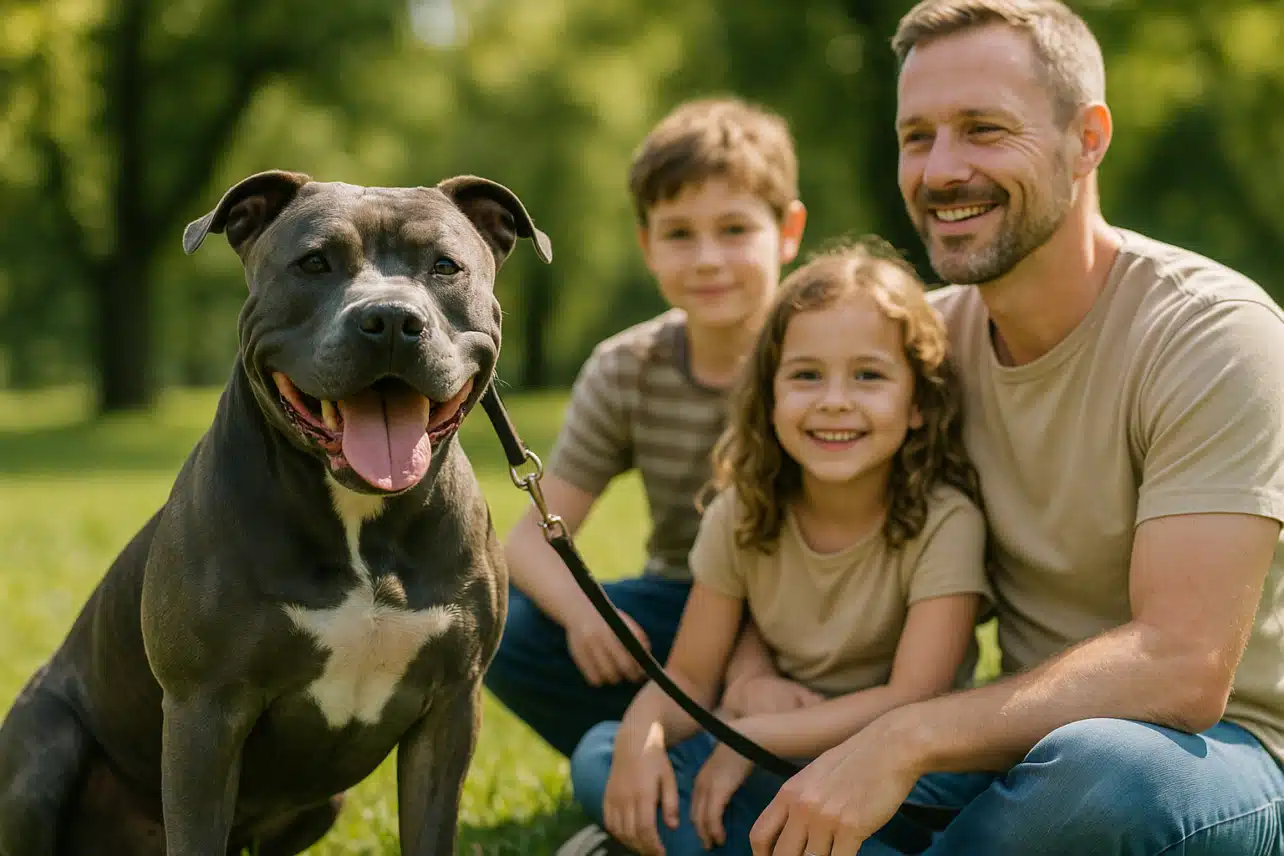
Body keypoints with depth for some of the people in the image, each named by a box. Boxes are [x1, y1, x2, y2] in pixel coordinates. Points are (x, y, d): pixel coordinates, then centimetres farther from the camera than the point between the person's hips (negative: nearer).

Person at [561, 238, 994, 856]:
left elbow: (914, 699, -23)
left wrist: (752, 735, -23)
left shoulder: (944, 523, -16)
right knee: (599, 757, -15)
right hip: (767, 763, 4)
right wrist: (641, 733, -25)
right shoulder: (741, 516, -3)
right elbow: (689, 678, -2)